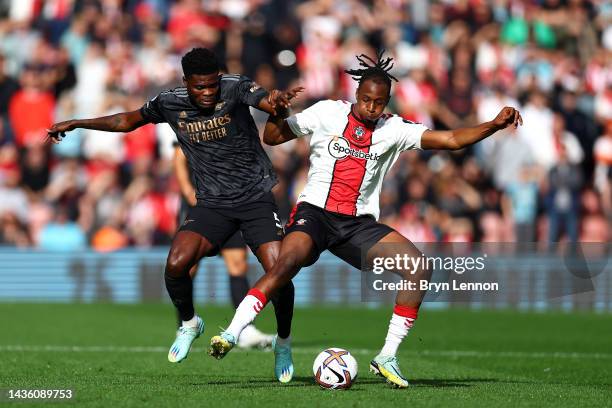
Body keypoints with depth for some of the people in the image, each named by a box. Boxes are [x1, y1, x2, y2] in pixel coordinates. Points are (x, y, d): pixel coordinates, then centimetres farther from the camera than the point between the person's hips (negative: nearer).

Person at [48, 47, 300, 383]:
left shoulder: (234, 89, -10)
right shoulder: (171, 103, 0)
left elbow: (269, 103, -29)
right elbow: (129, 121, 17)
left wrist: (276, 101, -54)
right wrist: (75, 124, 20)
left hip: (256, 199, -2)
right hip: (212, 204, 2)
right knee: (176, 264, -21)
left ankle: (283, 342, 11)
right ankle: (189, 323, 10)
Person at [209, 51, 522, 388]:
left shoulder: (393, 129, 7)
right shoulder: (327, 113, 3)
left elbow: (450, 140, 2)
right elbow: (272, 137, 8)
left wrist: (494, 125, -10)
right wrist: (277, 111, -13)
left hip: (359, 224, 3)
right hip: (315, 212, -3)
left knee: (419, 268, -14)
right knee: (288, 262, -34)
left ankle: (387, 357, -8)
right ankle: (231, 334, -32)